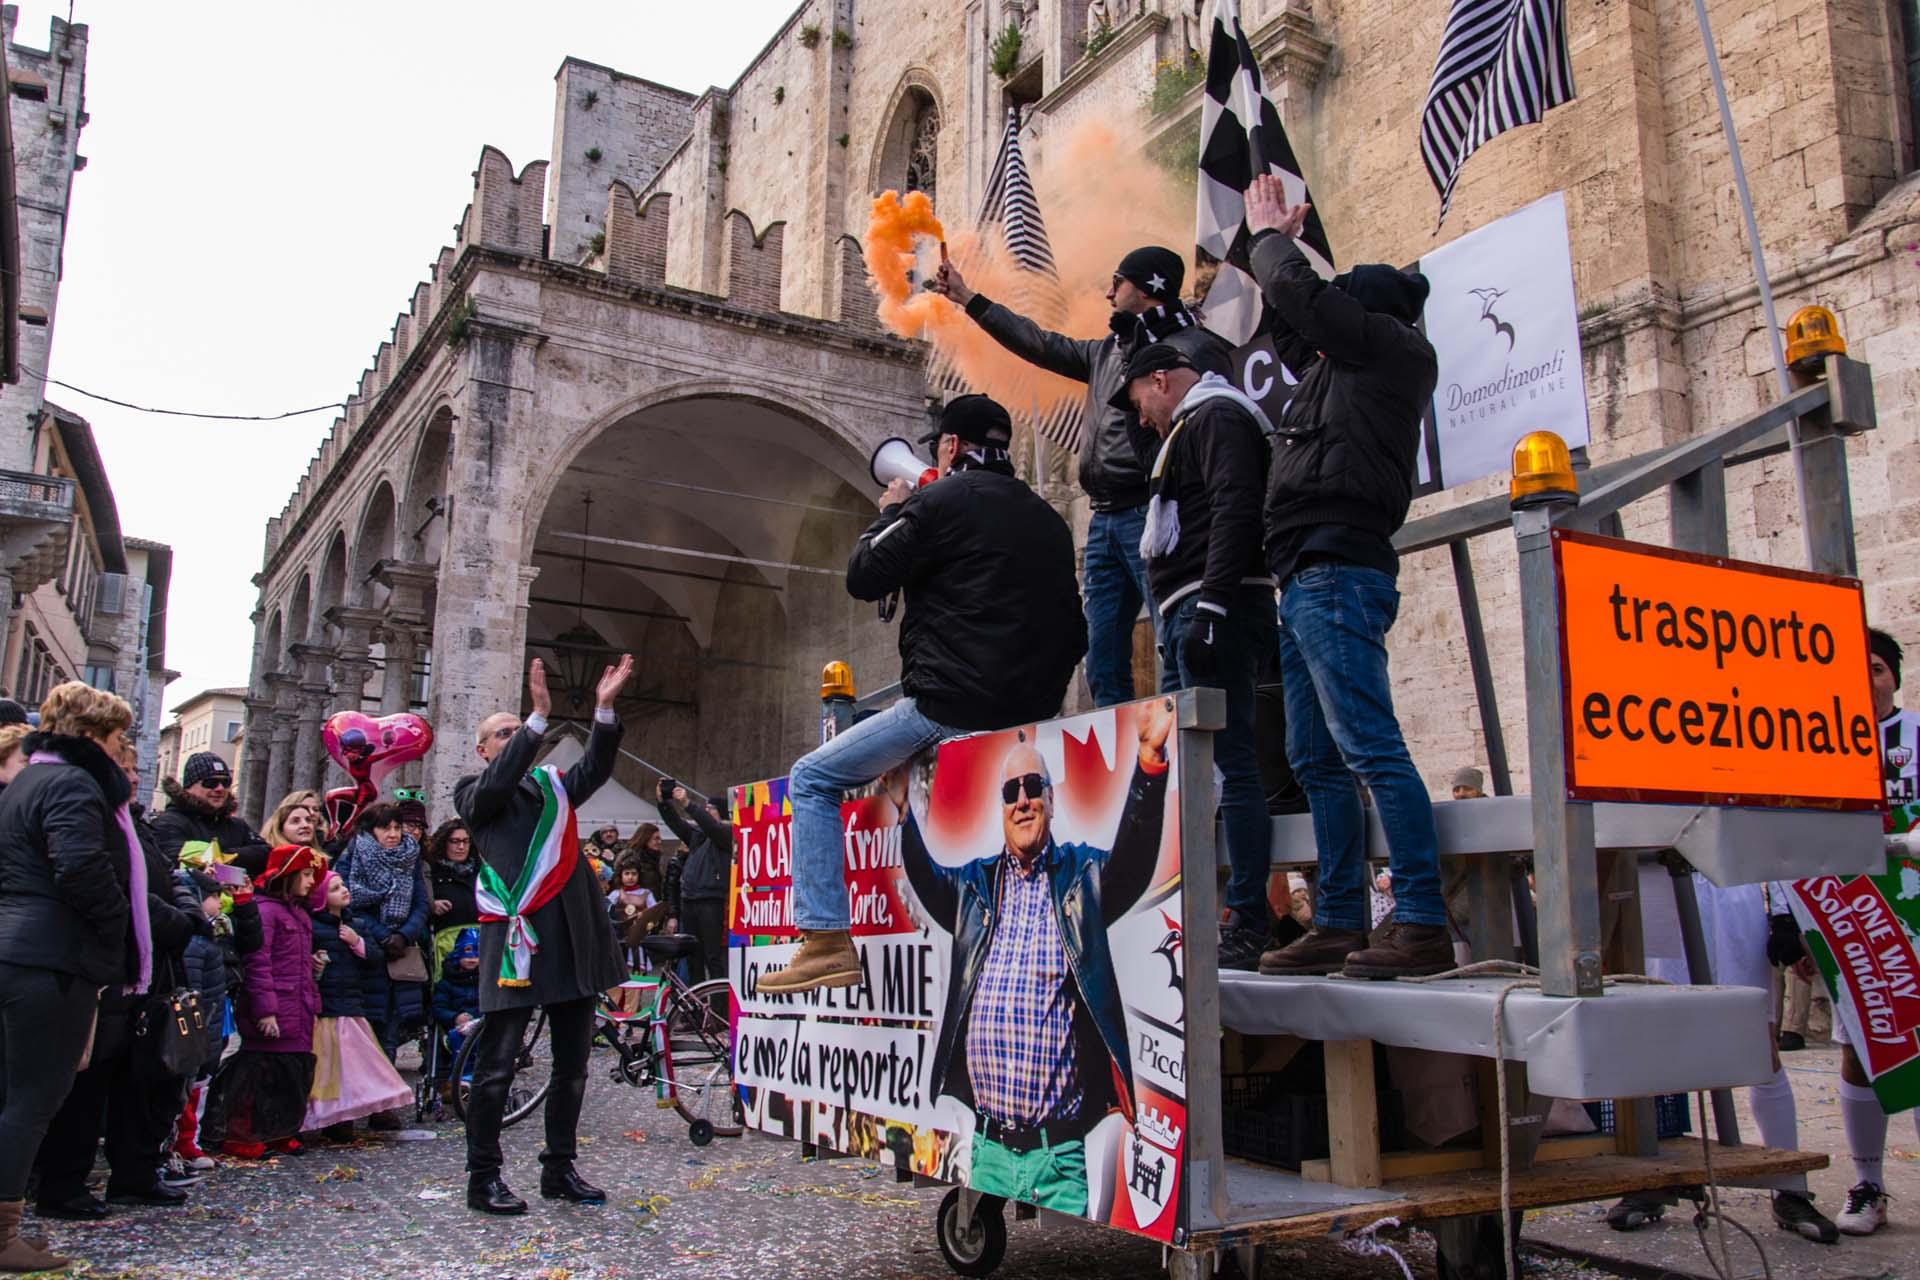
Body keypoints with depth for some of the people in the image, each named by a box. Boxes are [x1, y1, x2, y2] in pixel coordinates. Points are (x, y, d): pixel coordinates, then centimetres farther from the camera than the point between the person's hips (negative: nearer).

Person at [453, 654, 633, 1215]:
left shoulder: (552, 786, 19)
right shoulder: (474, 794, 7)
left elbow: (595, 769, 3)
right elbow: (499, 781, -15)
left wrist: (604, 710, -12)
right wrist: (540, 716, -22)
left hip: (571, 933, 5)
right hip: (514, 934, -5)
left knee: (572, 1063, 11)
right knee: (497, 1064, -2)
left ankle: (560, 1169, 22)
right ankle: (483, 1178, 9)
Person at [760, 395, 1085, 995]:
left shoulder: (943, 500, -5)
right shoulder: (1048, 519, 15)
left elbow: (864, 578, -1)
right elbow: (1072, 631, 18)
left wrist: (890, 513, 15)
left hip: (951, 703, -8)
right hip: (1034, 707, 8)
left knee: (812, 778, 7)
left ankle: (827, 941, -4)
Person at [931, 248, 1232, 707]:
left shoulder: (1195, 348, -4)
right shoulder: (1110, 350, 23)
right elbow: (1041, 344, 31)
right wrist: (967, 299, 35)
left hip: (1149, 516, -9)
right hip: (1104, 520, 9)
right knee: (1103, 664, 8)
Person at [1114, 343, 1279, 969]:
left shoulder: (1218, 415, -2)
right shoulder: (1193, 427, 29)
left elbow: (1235, 508, -18)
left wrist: (1212, 603, -25)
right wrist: (1192, 613, 18)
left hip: (1214, 608, -11)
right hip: (1189, 615, 11)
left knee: (1229, 762, -12)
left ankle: (1248, 925, -12)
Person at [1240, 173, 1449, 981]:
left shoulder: (1393, 349, 2)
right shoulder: (1336, 370, 25)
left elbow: (1297, 292, -5)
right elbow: (1288, 328, 42)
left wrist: (1271, 238, 15)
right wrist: (1274, 240, 38)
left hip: (1337, 572, -10)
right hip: (1309, 580, 10)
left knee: (1368, 747, -15)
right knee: (1315, 760, 8)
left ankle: (1423, 923, -15)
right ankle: (1341, 924, 11)